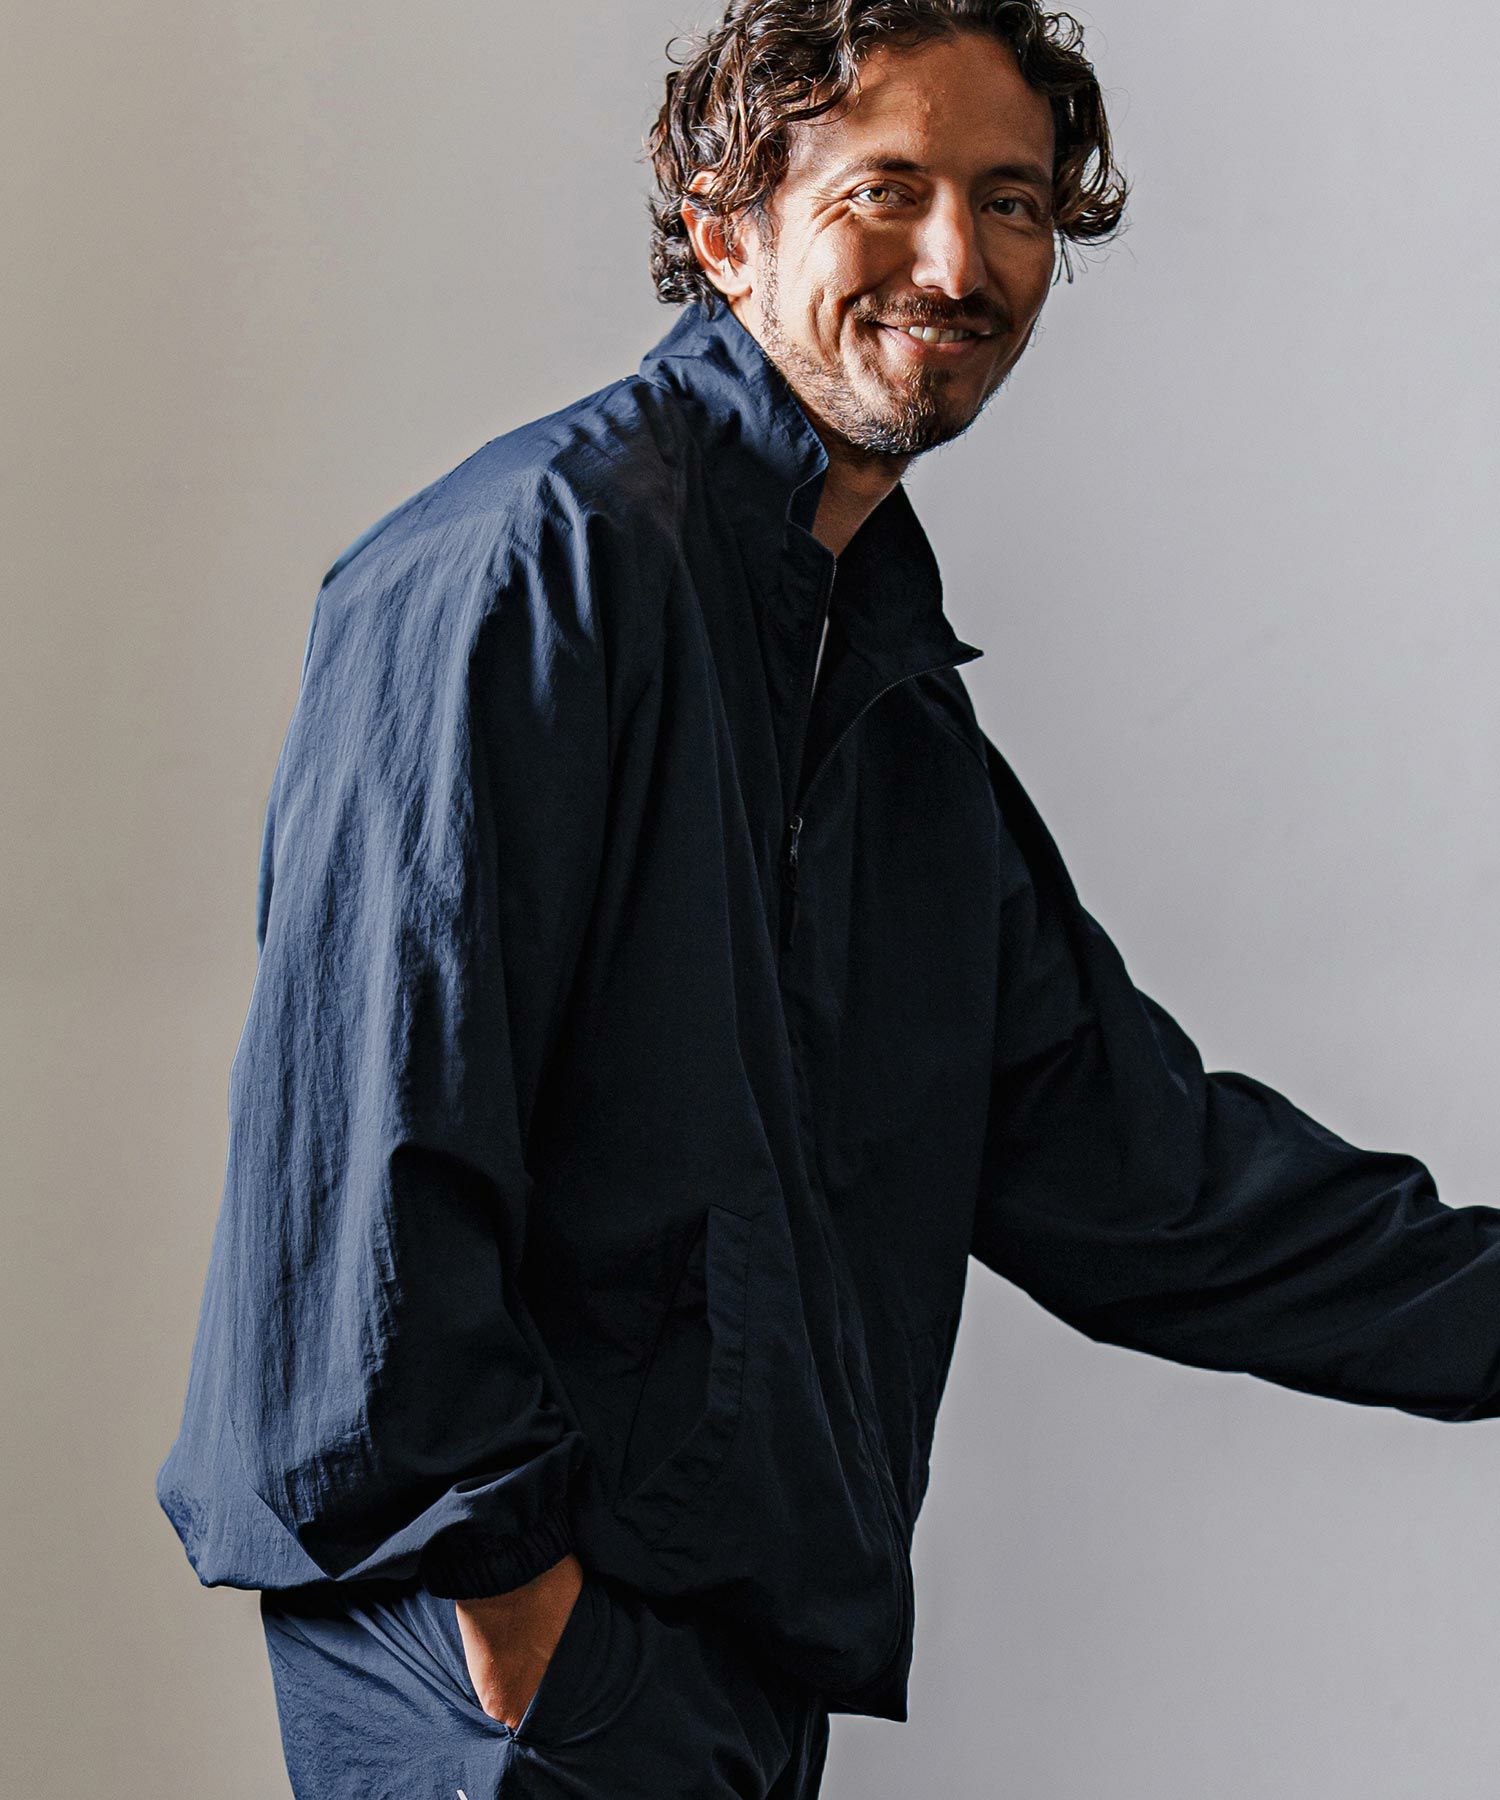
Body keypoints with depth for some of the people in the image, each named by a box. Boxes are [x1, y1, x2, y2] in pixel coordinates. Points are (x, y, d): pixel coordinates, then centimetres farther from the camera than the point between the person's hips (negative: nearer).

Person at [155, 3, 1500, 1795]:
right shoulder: (541, 555, -13)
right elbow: (368, 1096, -20)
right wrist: (496, 1567, -20)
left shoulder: (898, 682, 16)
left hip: (758, 1634, 9)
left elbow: (1106, 1141, 15)